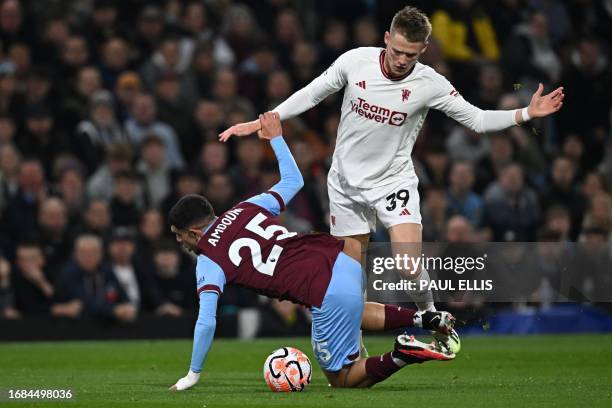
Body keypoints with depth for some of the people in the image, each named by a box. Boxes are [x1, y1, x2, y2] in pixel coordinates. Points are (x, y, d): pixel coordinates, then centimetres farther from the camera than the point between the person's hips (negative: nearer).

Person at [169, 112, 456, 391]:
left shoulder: (208, 264, -1)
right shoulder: (246, 208, 14)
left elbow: (206, 323, -6)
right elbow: (293, 181, 28)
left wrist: (193, 375, 5)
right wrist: (276, 138, 41)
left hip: (326, 294, -8)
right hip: (342, 259, 8)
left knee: (342, 380, 12)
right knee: (355, 313, 44)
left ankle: (401, 355, -15)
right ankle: (426, 319, 21)